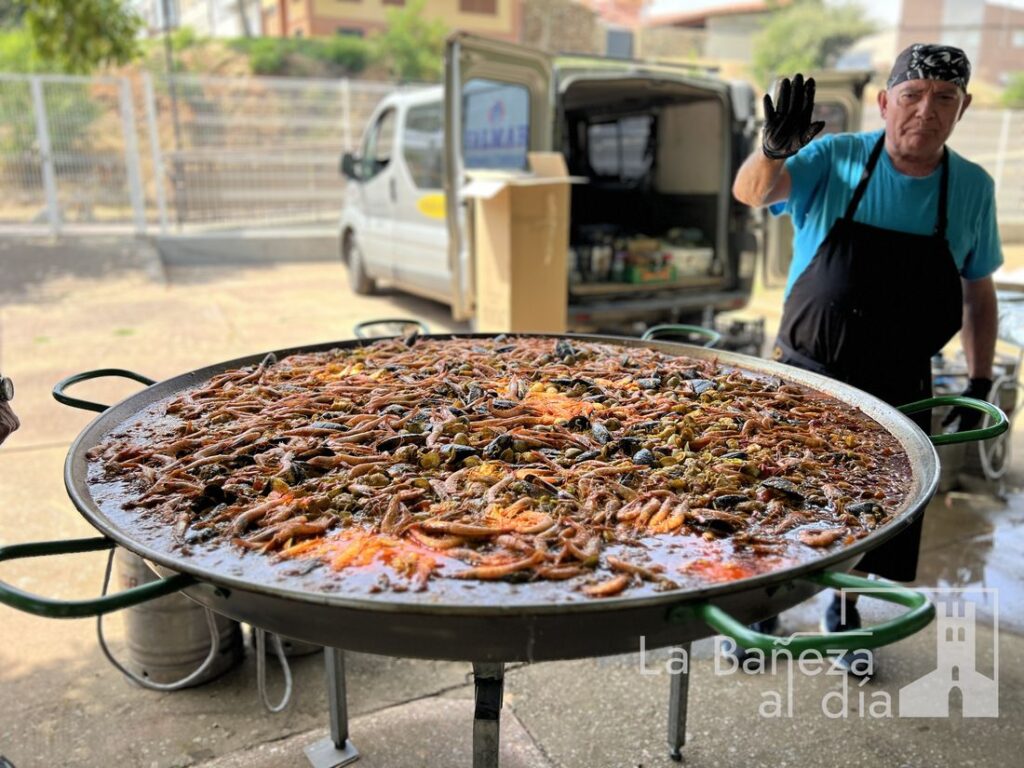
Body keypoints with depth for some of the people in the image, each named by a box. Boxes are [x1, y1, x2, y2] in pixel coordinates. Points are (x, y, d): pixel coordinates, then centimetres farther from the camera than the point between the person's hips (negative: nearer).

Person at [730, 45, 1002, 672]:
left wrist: (981, 382, 6)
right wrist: (774, 151, -44)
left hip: (897, 390, 2)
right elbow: (752, 193, -23)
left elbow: (979, 292, 9)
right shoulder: (836, 160, -8)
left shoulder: (973, 188, 0)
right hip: (804, 374, -2)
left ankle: (844, 608, 41)